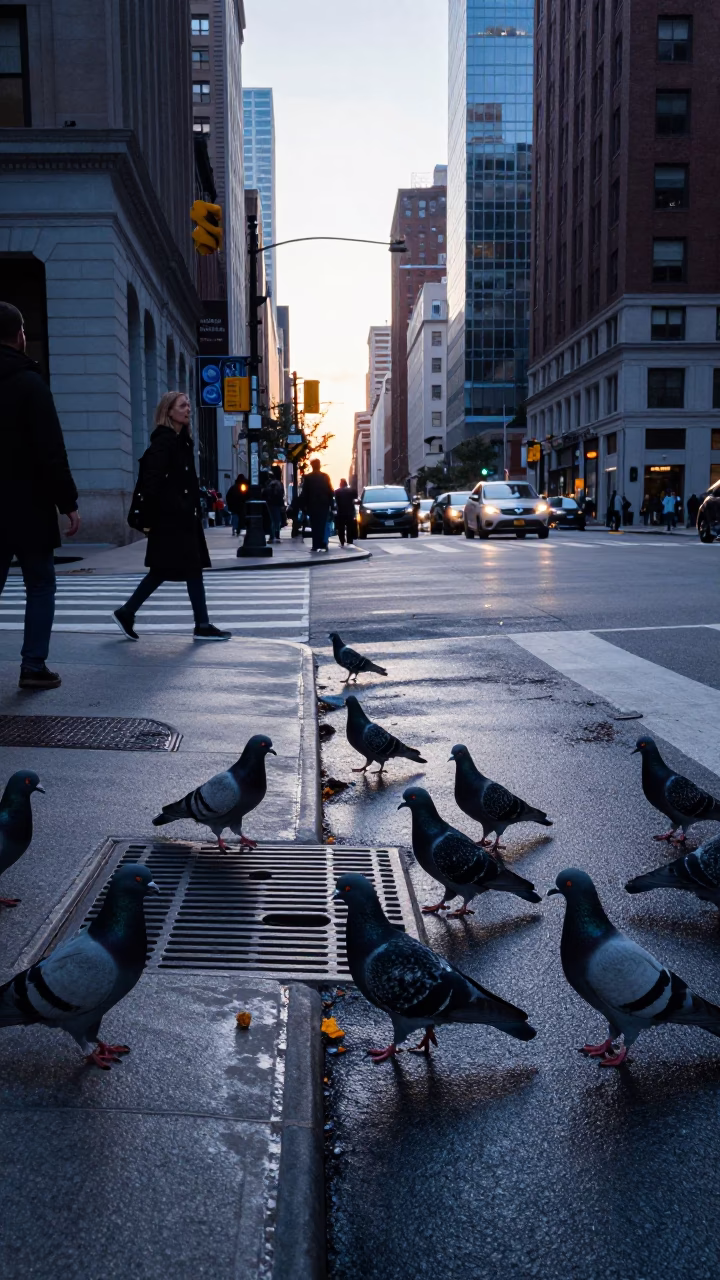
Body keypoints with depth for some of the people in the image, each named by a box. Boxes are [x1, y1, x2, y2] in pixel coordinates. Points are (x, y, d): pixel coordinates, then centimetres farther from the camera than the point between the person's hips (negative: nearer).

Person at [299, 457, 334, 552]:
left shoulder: (308, 478, -6)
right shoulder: (325, 476, 1)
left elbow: (304, 493, -5)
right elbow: (330, 491, 3)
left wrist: (303, 506, 1)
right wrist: (330, 503, 10)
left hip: (312, 505, -2)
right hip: (324, 505, 2)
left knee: (315, 526, 1)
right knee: (322, 525, 7)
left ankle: (316, 545, -3)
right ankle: (322, 545, 5)